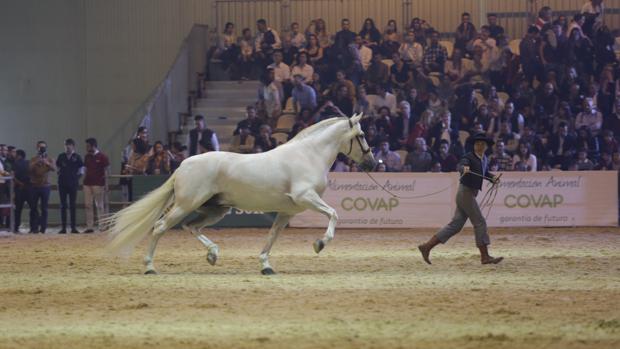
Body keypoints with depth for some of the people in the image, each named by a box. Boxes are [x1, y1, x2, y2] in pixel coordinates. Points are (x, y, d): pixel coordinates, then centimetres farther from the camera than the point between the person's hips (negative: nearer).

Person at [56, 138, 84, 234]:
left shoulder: (77, 157, 1)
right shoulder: (61, 157, 5)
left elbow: (81, 169, 7)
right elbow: (57, 166, 17)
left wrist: (77, 176, -3)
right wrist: (60, 173, 4)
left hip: (73, 184, -1)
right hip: (62, 183, 2)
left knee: (72, 206, 2)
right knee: (63, 205, 2)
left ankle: (73, 227, 5)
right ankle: (63, 227, 5)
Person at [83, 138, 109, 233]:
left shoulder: (102, 157, -5)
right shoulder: (87, 157, 11)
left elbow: (106, 171, -5)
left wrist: (105, 184, -10)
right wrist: (84, 180, 9)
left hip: (98, 184, -6)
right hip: (87, 184, 6)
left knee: (100, 206, -1)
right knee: (88, 205, 3)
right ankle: (90, 227, 6)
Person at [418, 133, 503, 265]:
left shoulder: (484, 159, 13)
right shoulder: (469, 157, -12)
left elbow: (485, 173, 30)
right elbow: (461, 165, -33)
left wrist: (493, 177, 9)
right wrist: (464, 169, -56)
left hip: (470, 194, 9)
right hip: (466, 193, -9)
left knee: (455, 225, 6)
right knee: (480, 222, -5)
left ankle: (427, 247, 6)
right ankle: (485, 256, 2)